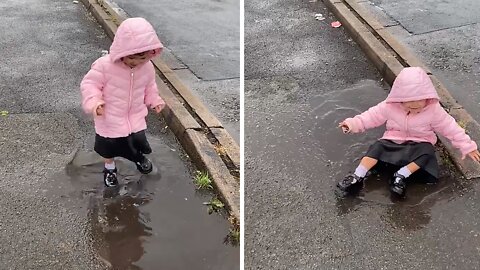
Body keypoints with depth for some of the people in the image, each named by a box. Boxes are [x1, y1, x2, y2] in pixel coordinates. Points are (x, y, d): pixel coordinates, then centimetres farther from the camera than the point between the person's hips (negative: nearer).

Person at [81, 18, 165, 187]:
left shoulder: (147, 67, -12)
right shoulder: (104, 65, -28)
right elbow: (89, 83, -21)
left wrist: (154, 100, -3)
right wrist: (94, 102, -35)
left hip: (136, 117, 3)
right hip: (110, 119, -2)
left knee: (138, 143, 18)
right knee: (109, 147, 19)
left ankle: (138, 157, 55)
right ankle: (110, 167, 51)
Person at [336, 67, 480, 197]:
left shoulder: (433, 110, -15)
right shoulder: (390, 106, -14)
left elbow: (450, 127, -8)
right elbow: (372, 116, -8)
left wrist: (467, 146, -6)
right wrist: (353, 123, -18)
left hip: (420, 143, 0)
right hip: (393, 141, 0)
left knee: (427, 152, -31)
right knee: (378, 147, -24)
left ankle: (401, 176, -27)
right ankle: (358, 177, -26)